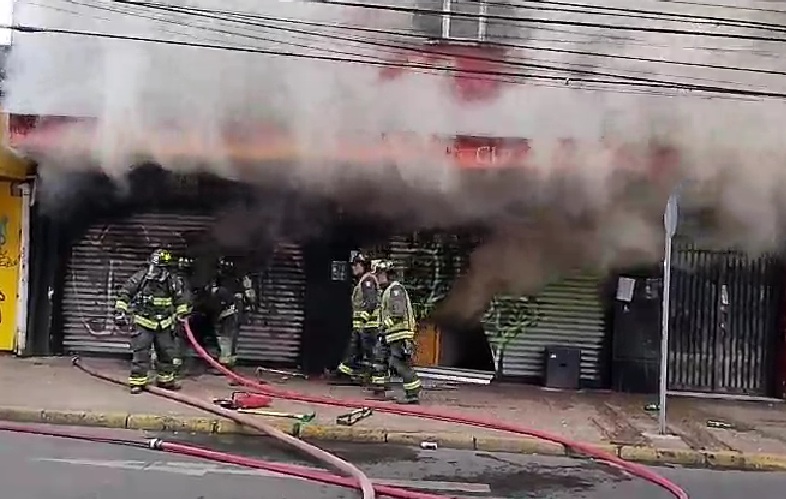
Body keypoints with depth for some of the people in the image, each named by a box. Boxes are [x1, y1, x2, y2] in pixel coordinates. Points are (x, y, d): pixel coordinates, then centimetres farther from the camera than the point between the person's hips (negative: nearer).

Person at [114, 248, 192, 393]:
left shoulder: (171, 280, 2)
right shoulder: (140, 278, -10)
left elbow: (180, 298, 17)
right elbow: (124, 294, -3)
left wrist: (182, 315, 14)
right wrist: (120, 311, -7)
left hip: (164, 325, 4)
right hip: (143, 323, -4)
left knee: (167, 352, 11)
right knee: (140, 353, -6)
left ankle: (165, 379, 26)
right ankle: (137, 381, 3)